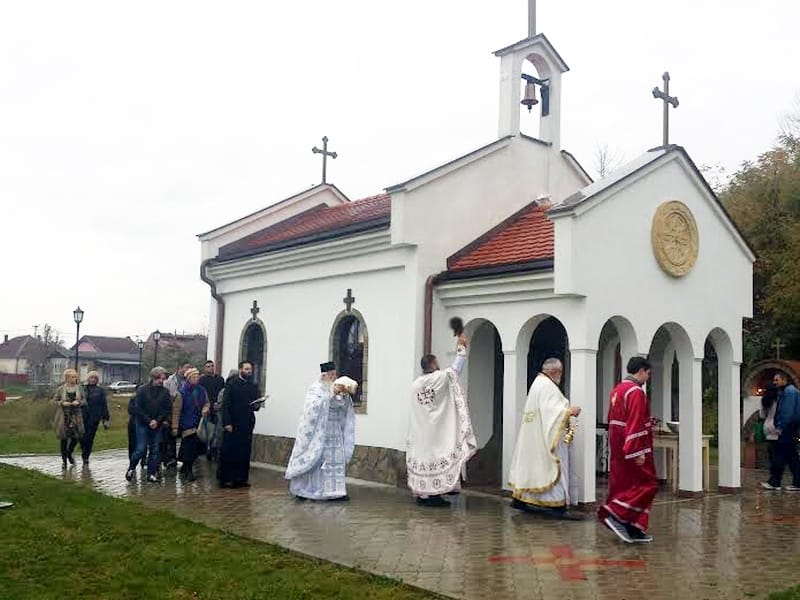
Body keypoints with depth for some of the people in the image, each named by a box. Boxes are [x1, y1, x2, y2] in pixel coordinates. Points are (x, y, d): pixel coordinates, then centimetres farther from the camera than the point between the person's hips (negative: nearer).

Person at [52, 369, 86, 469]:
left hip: (76, 415, 2)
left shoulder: (79, 388, 3)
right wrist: (62, 403, -13)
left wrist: (79, 402, -12)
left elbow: (84, 401, 9)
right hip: (64, 416, -2)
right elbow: (54, 400, 4)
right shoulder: (61, 389, -1)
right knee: (64, 437, 1)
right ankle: (64, 460, 15)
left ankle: (69, 454, 30)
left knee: (76, 436, 0)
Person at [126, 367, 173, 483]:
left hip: (157, 425, 3)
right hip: (143, 424, -3)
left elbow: (168, 409, 0)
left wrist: (157, 421, -11)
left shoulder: (165, 392, 2)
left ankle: (151, 474, 12)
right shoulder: (142, 390, -4)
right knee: (141, 449, -6)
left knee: (154, 450, 4)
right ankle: (131, 468, 17)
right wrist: (149, 421, -13)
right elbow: (138, 408, -8)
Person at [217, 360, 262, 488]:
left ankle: (241, 479, 11)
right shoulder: (231, 384, -1)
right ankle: (225, 479, 6)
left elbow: (256, 404, 18)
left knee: (245, 453, 4)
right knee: (228, 452, -1)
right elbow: (226, 404, -6)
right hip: (232, 424, -5)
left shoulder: (253, 387, 14)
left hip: (247, 425, 5)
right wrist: (227, 423, -13)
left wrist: (257, 406, -7)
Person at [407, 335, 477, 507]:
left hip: (420, 432, 5)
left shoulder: (415, 384, 5)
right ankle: (435, 493, -3)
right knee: (437, 455, -2)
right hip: (438, 431, -5)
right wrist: (461, 348, 16)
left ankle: (421, 492, 10)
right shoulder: (441, 378, -8)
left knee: (422, 454, 8)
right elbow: (456, 368, 6)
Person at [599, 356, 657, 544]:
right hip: (632, 449, -10)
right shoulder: (636, 392, -16)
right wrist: (638, 452, -23)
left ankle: (632, 529, 13)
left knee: (625, 486, 10)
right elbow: (636, 424, -22)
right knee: (646, 485, -2)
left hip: (618, 448, 10)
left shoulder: (617, 389, 13)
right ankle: (615, 515, -10)